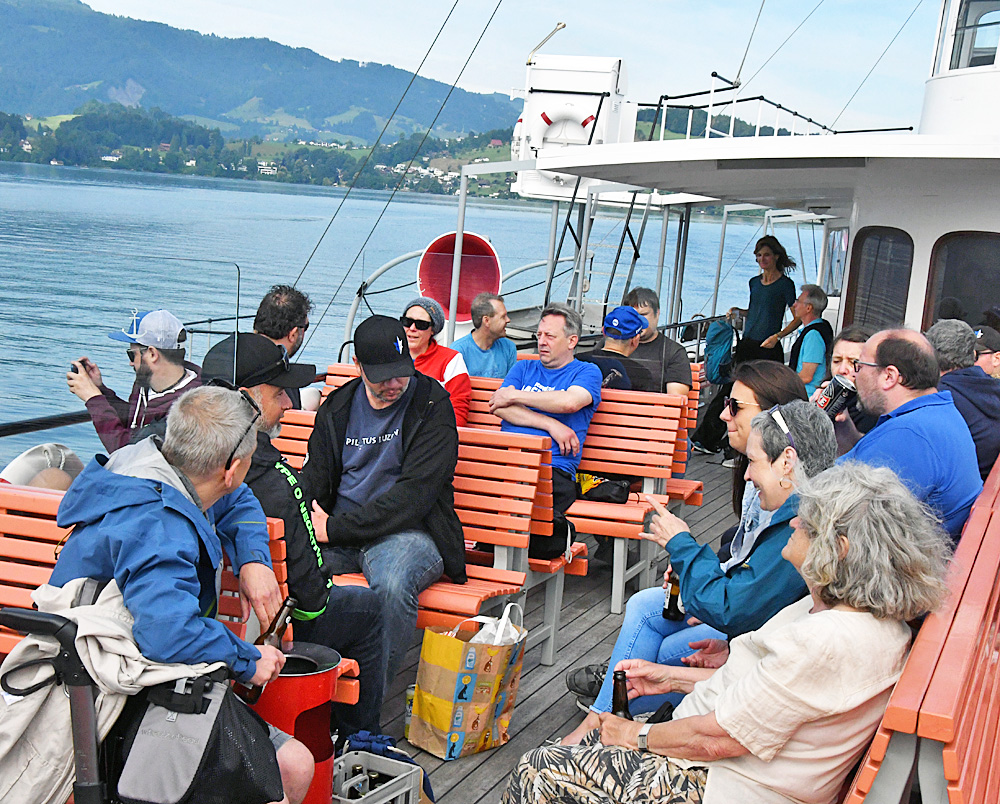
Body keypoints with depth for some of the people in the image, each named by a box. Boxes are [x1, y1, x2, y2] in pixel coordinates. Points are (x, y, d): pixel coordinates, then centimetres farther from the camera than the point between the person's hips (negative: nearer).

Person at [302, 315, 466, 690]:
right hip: (341, 535, 5)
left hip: (408, 532, -4)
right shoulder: (337, 406, 12)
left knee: (392, 583, -38)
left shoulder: (432, 404, -6)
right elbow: (315, 476, 14)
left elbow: (414, 495, -14)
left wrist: (336, 528, -17)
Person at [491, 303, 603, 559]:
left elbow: (569, 402, -8)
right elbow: (500, 408, 10)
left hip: (553, 469, -3)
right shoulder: (524, 368, 28)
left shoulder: (587, 372, 16)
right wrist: (551, 425, -2)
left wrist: (514, 395, 4)